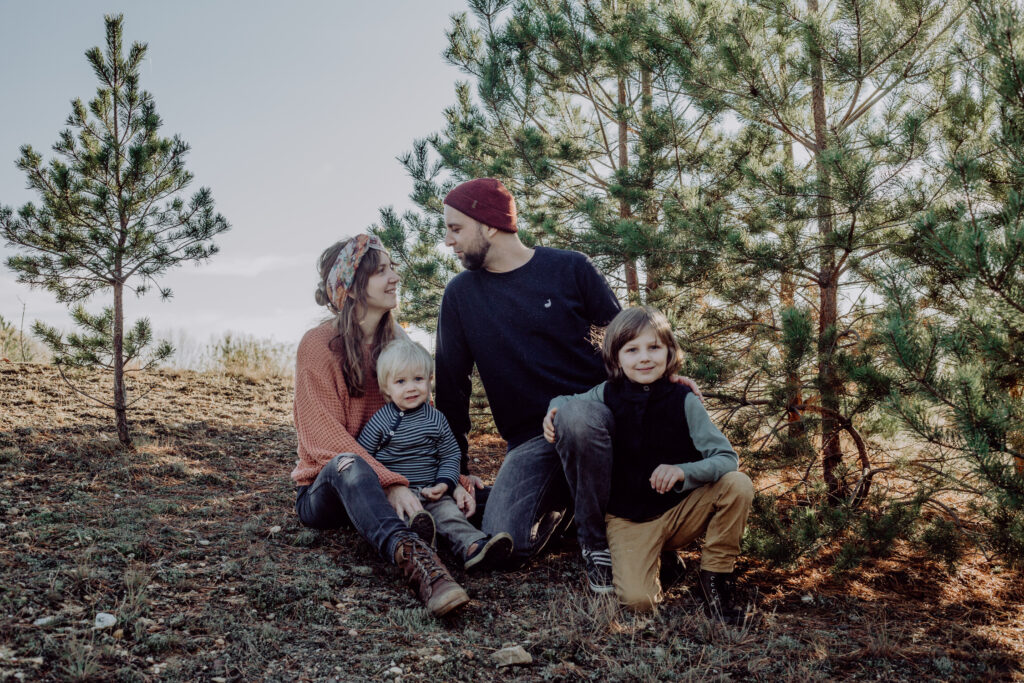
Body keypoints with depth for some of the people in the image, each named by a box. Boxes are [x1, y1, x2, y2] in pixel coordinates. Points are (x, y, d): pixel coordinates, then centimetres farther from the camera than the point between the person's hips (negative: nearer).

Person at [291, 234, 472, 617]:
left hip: (393, 482, 7)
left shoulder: (396, 342, 7)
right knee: (348, 464, -40)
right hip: (325, 487, -7)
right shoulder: (318, 345, -10)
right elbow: (324, 437, -18)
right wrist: (389, 483, -30)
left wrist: (453, 479, -15)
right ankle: (413, 558, -63)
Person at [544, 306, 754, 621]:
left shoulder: (683, 401, -8)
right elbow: (566, 401, 14)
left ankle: (715, 577, -5)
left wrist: (683, 471, -31)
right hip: (628, 520, -1)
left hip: (681, 510, 1)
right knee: (636, 599, -24)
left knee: (738, 485, -24)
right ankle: (650, 558, 13)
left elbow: (728, 458, -12)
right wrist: (554, 411, -10)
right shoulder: (607, 395, -5)